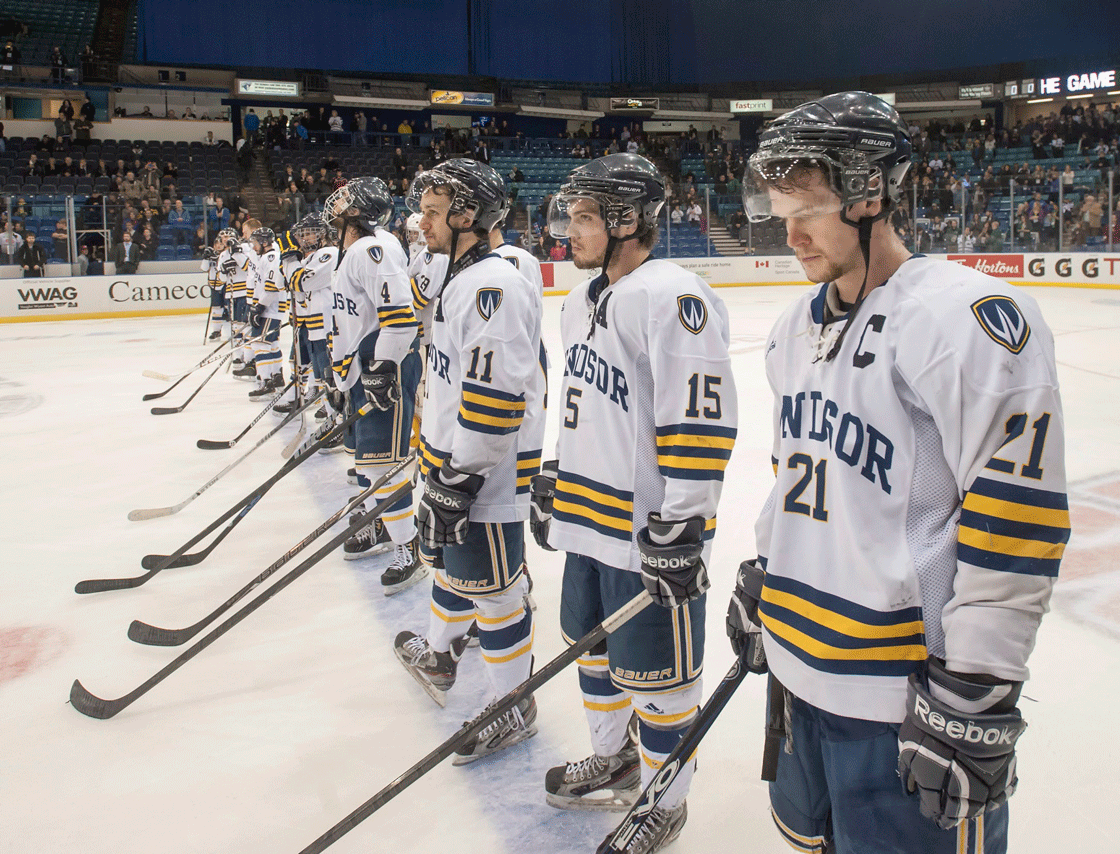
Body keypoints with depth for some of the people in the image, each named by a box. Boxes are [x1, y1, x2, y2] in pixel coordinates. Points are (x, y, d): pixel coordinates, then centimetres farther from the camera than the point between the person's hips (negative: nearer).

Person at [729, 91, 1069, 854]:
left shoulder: (973, 317, -17)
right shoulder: (798, 326, 10)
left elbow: (1017, 521, -20)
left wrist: (974, 693, -19)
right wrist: (762, 578, 23)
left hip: (903, 698, -8)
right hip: (803, 668, 8)